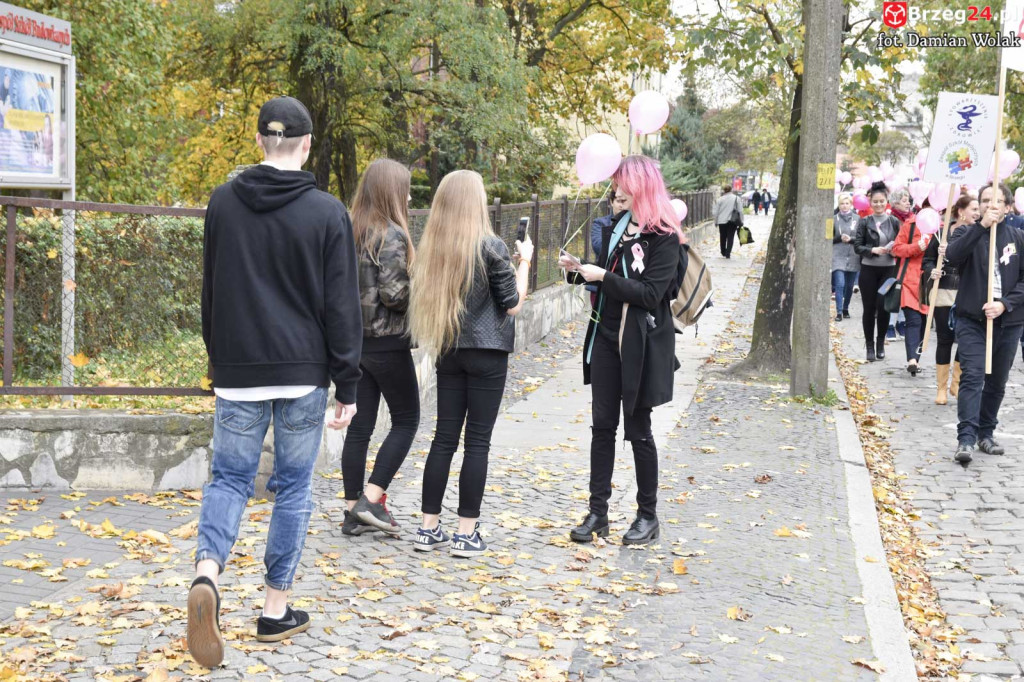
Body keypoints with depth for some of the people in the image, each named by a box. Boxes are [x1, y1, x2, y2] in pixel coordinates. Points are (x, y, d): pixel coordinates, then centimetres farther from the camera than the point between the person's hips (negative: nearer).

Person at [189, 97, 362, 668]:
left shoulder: (224, 203, 3)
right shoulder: (327, 213, -6)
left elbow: (210, 293, 11)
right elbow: (342, 308, -6)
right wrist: (348, 385, -1)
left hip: (238, 371, 2)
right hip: (304, 373, -2)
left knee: (230, 477, 10)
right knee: (294, 487, 9)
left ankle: (208, 575, -16)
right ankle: (277, 611, 14)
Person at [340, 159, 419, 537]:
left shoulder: (351, 231, 8)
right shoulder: (392, 235, -15)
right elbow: (394, 292, -20)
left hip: (353, 339, 7)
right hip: (386, 342, -7)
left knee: (359, 426, 10)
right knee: (406, 420, 7)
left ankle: (353, 510, 13)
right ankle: (371, 499, -1)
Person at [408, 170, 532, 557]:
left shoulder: (431, 248, 2)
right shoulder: (490, 247, -13)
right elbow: (513, 305, -5)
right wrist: (525, 260, 5)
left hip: (447, 351, 5)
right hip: (486, 352, -5)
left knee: (444, 437, 10)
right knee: (477, 442, 1)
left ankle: (429, 529, 12)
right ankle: (466, 534, 3)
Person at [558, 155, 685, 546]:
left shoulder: (664, 237, -12)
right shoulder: (617, 227, 10)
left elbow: (651, 294, -19)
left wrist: (604, 277, -20)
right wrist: (579, 271, 1)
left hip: (640, 345, -6)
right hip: (606, 337, 7)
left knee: (638, 429, 3)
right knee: (603, 426, 7)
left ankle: (648, 515, 17)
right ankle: (597, 512, 14)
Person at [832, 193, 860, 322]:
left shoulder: (857, 219, 2)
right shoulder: (834, 219, 2)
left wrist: (850, 239, -15)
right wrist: (840, 238, -13)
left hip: (853, 258, 2)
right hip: (838, 257, -2)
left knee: (850, 286, 10)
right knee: (840, 284, -12)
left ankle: (845, 309, 27)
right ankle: (839, 312, -9)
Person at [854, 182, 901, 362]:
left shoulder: (894, 222, 5)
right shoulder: (864, 222, 2)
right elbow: (857, 246, -2)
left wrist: (894, 250, -12)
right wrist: (873, 250, -18)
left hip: (888, 269, 0)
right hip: (868, 269, 0)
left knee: (883, 306, -3)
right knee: (869, 308, 3)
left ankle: (880, 342, 17)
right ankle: (870, 346, 14)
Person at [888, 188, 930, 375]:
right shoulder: (910, 223, 5)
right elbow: (897, 248, 2)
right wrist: (917, 247, -8)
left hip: (930, 280, 2)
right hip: (911, 279, -2)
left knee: (924, 320, 0)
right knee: (913, 319, -4)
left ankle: (914, 358, 0)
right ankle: (912, 358, -8)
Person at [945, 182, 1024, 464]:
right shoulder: (967, 233, 4)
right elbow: (952, 255, -18)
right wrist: (982, 226, -22)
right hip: (972, 320, -2)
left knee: (997, 382, 11)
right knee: (972, 377, -14)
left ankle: (986, 434, 23)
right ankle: (966, 438, -19)